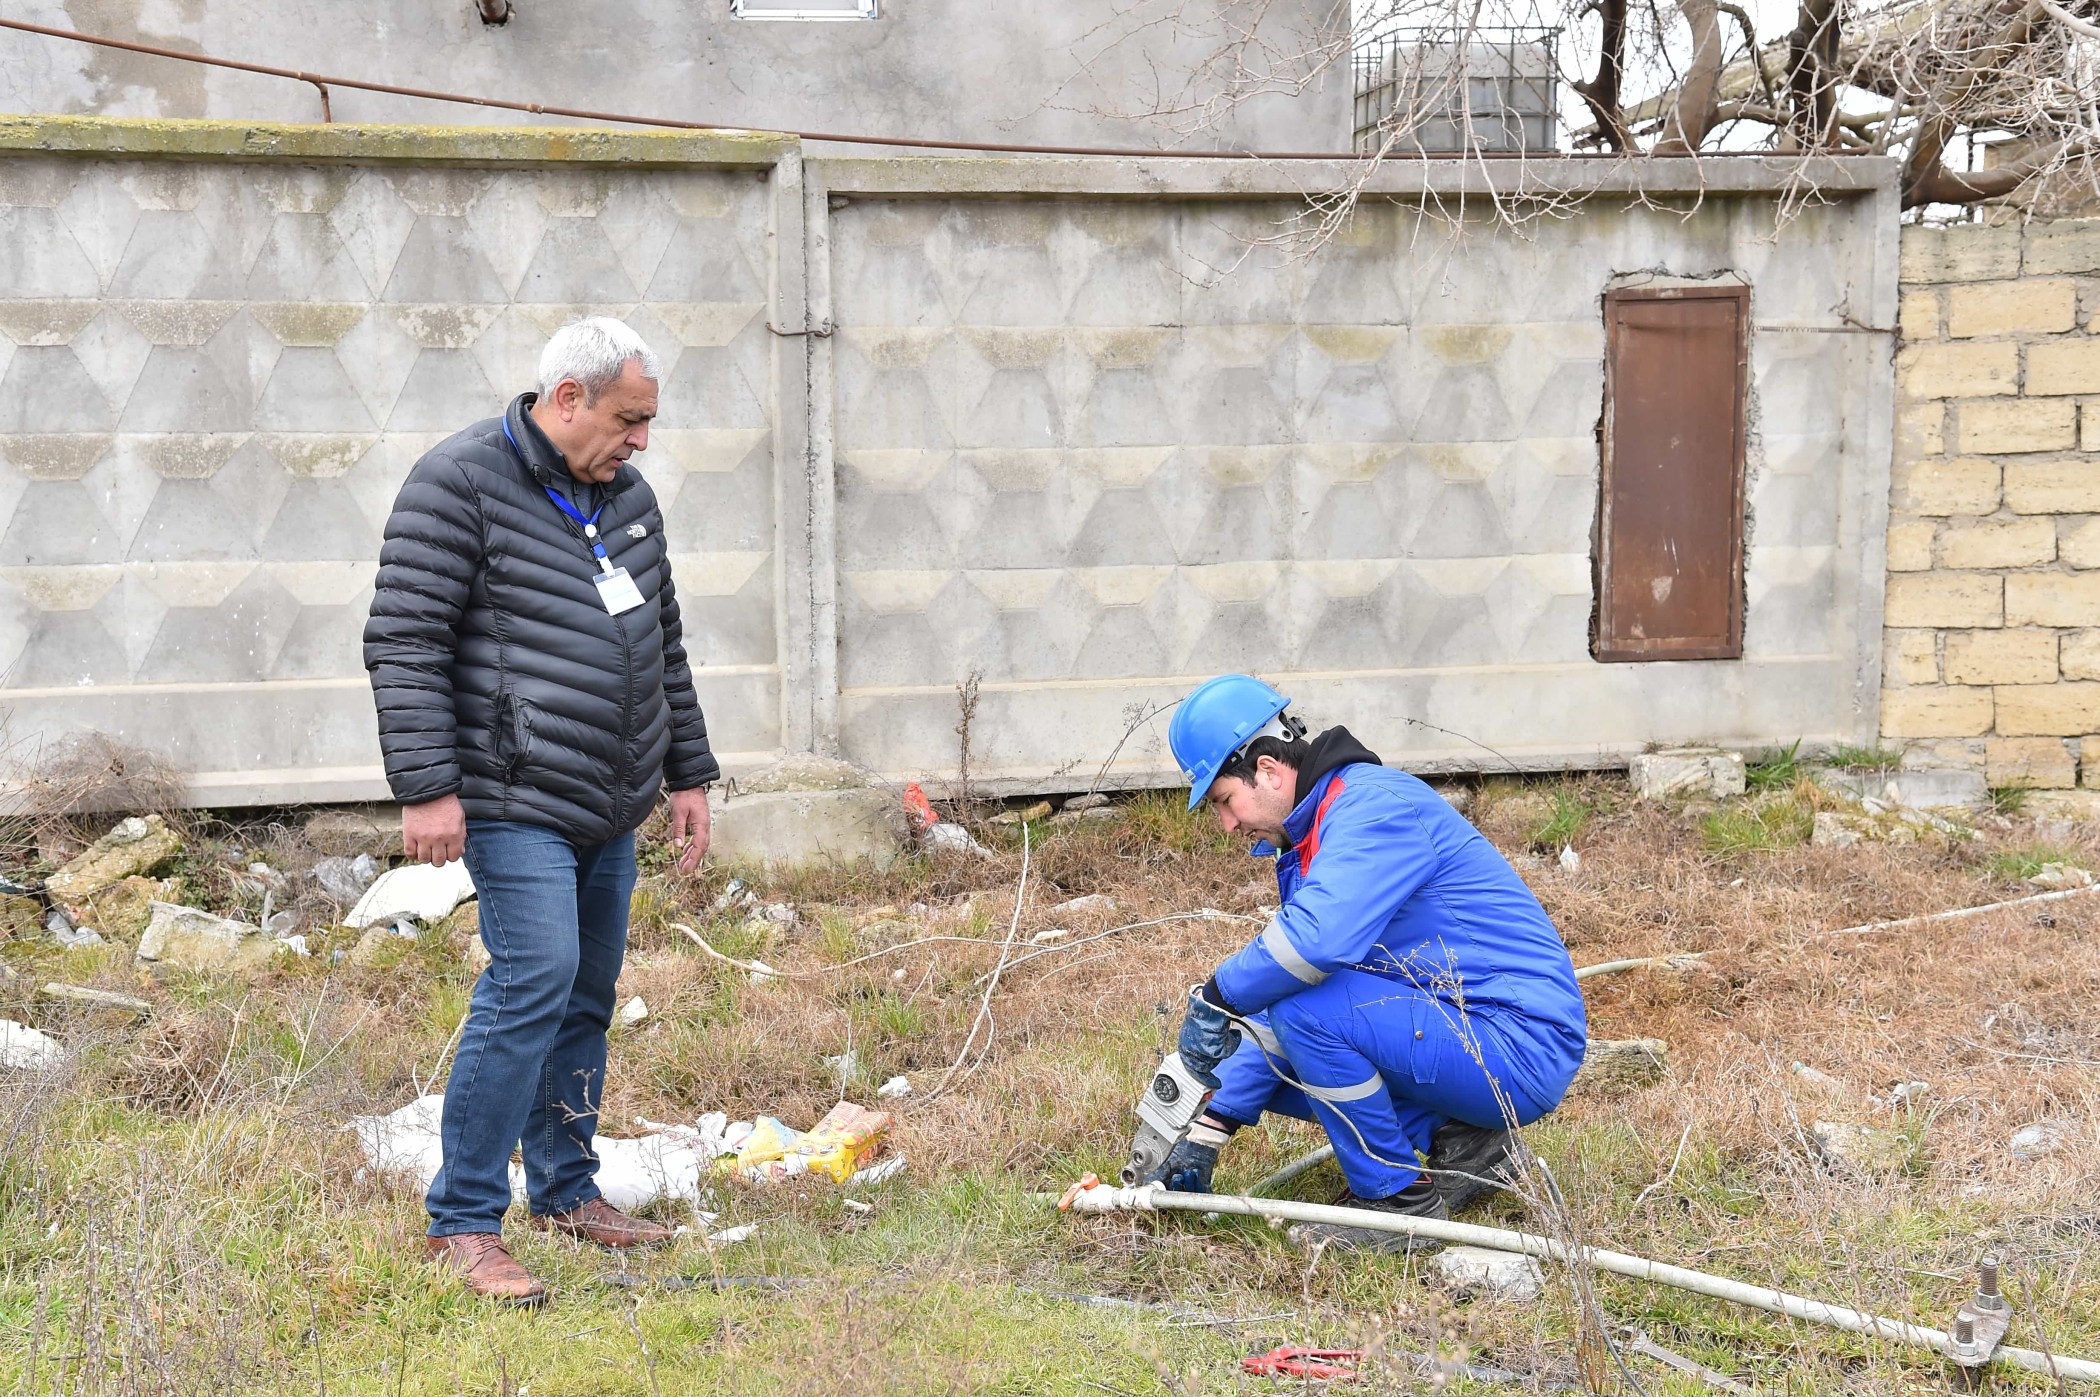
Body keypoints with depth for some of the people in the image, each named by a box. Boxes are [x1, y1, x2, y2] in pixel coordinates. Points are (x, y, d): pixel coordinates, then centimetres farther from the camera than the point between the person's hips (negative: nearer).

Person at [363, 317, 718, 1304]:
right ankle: (463, 1223, -7)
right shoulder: (460, 483, -9)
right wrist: (427, 786, -19)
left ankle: (566, 1192, 27)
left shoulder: (626, 497, 15)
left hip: (608, 810, 8)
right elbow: (404, 641, -14)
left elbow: (662, 647, 23)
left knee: (588, 995, 13)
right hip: (517, 799, -8)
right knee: (533, 983, -15)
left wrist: (688, 774, 21)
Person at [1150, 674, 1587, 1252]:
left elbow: (1317, 938, -36)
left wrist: (1216, 997, -20)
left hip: (1521, 1048, -10)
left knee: (1305, 1005, -26)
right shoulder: (1306, 843, 14)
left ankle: (1401, 1199, -9)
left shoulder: (1373, 804, -18)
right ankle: (1463, 1141, 9)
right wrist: (1208, 1133, 12)